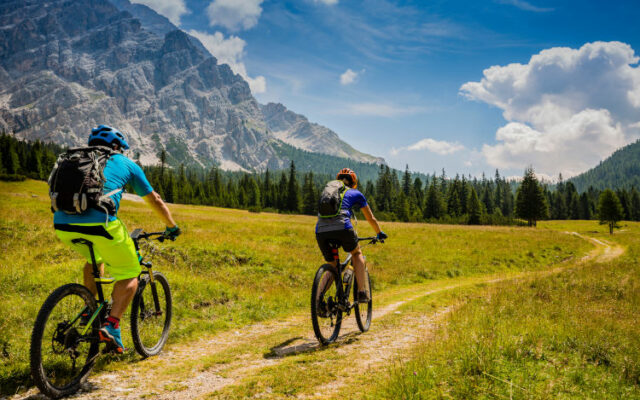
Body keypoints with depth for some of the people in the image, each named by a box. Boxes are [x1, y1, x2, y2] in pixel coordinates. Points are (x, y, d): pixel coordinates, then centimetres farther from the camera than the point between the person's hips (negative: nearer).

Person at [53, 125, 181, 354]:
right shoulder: (126, 164, 20)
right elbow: (154, 200, 26)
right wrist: (172, 227, 40)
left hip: (62, 224, 5)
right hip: (98, 222, -5)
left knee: (94, 259, 35)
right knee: (129, 275, 12)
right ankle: (111, 326, -4)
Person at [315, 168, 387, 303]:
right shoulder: (356, 194, 24)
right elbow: (371, 219, 34)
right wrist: (380, 234, 50)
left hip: (320, 231, 3)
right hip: (341, 228, -3)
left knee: (332, 265, 22)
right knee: (357, 253, 25)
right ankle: (362, 292, 15)